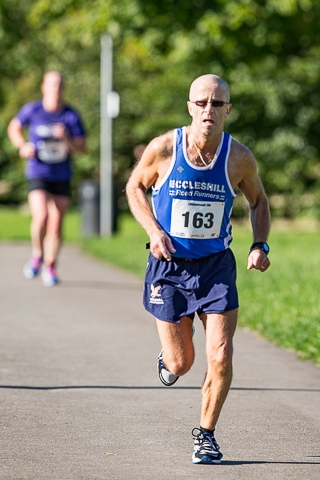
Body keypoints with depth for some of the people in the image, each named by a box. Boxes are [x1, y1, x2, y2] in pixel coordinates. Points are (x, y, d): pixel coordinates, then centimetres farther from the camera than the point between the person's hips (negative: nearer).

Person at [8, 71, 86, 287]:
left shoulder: (71, 115, -3)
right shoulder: (32, 110, -4)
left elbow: (82, 149, -2)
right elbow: (14, 127, 14)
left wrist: (67, 139, -21)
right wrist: (23, 146, -4)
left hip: (62, 177, 2)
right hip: (38, 174, -2)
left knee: (56, 223, 4)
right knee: (41, 217, -21)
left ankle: (50, 266, 22)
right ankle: (37, 255, 5)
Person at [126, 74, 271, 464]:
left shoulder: (239, 158, -8)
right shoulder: (163, 149, -12)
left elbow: (258, 201, 10)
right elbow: (135, 187, 5)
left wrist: (259, 246, -5)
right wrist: (154, 231, -11)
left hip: (216, 265, 1)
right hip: (169, 266, -1)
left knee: (220, 355, -11)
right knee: (180, 365, 2)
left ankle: (206, 433, 11)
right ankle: (168, 356, 41)